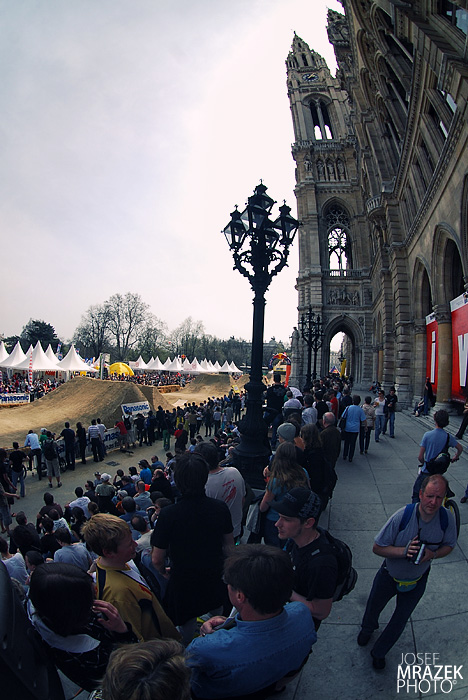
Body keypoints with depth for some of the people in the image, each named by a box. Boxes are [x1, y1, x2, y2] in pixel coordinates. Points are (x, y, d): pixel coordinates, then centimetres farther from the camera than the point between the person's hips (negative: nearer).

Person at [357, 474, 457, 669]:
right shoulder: (403, 516, -32)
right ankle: (367, 629, 61)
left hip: (416, 581, 1)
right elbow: (377, 547, -23)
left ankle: (379, 652, 49)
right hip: (389, 575, -1)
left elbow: (449, 545, -4)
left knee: (399, 622, 20)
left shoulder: (447, 518, -25)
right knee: (373, 608, 24)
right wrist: (404, 551, -38)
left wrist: (432, 554, -25)